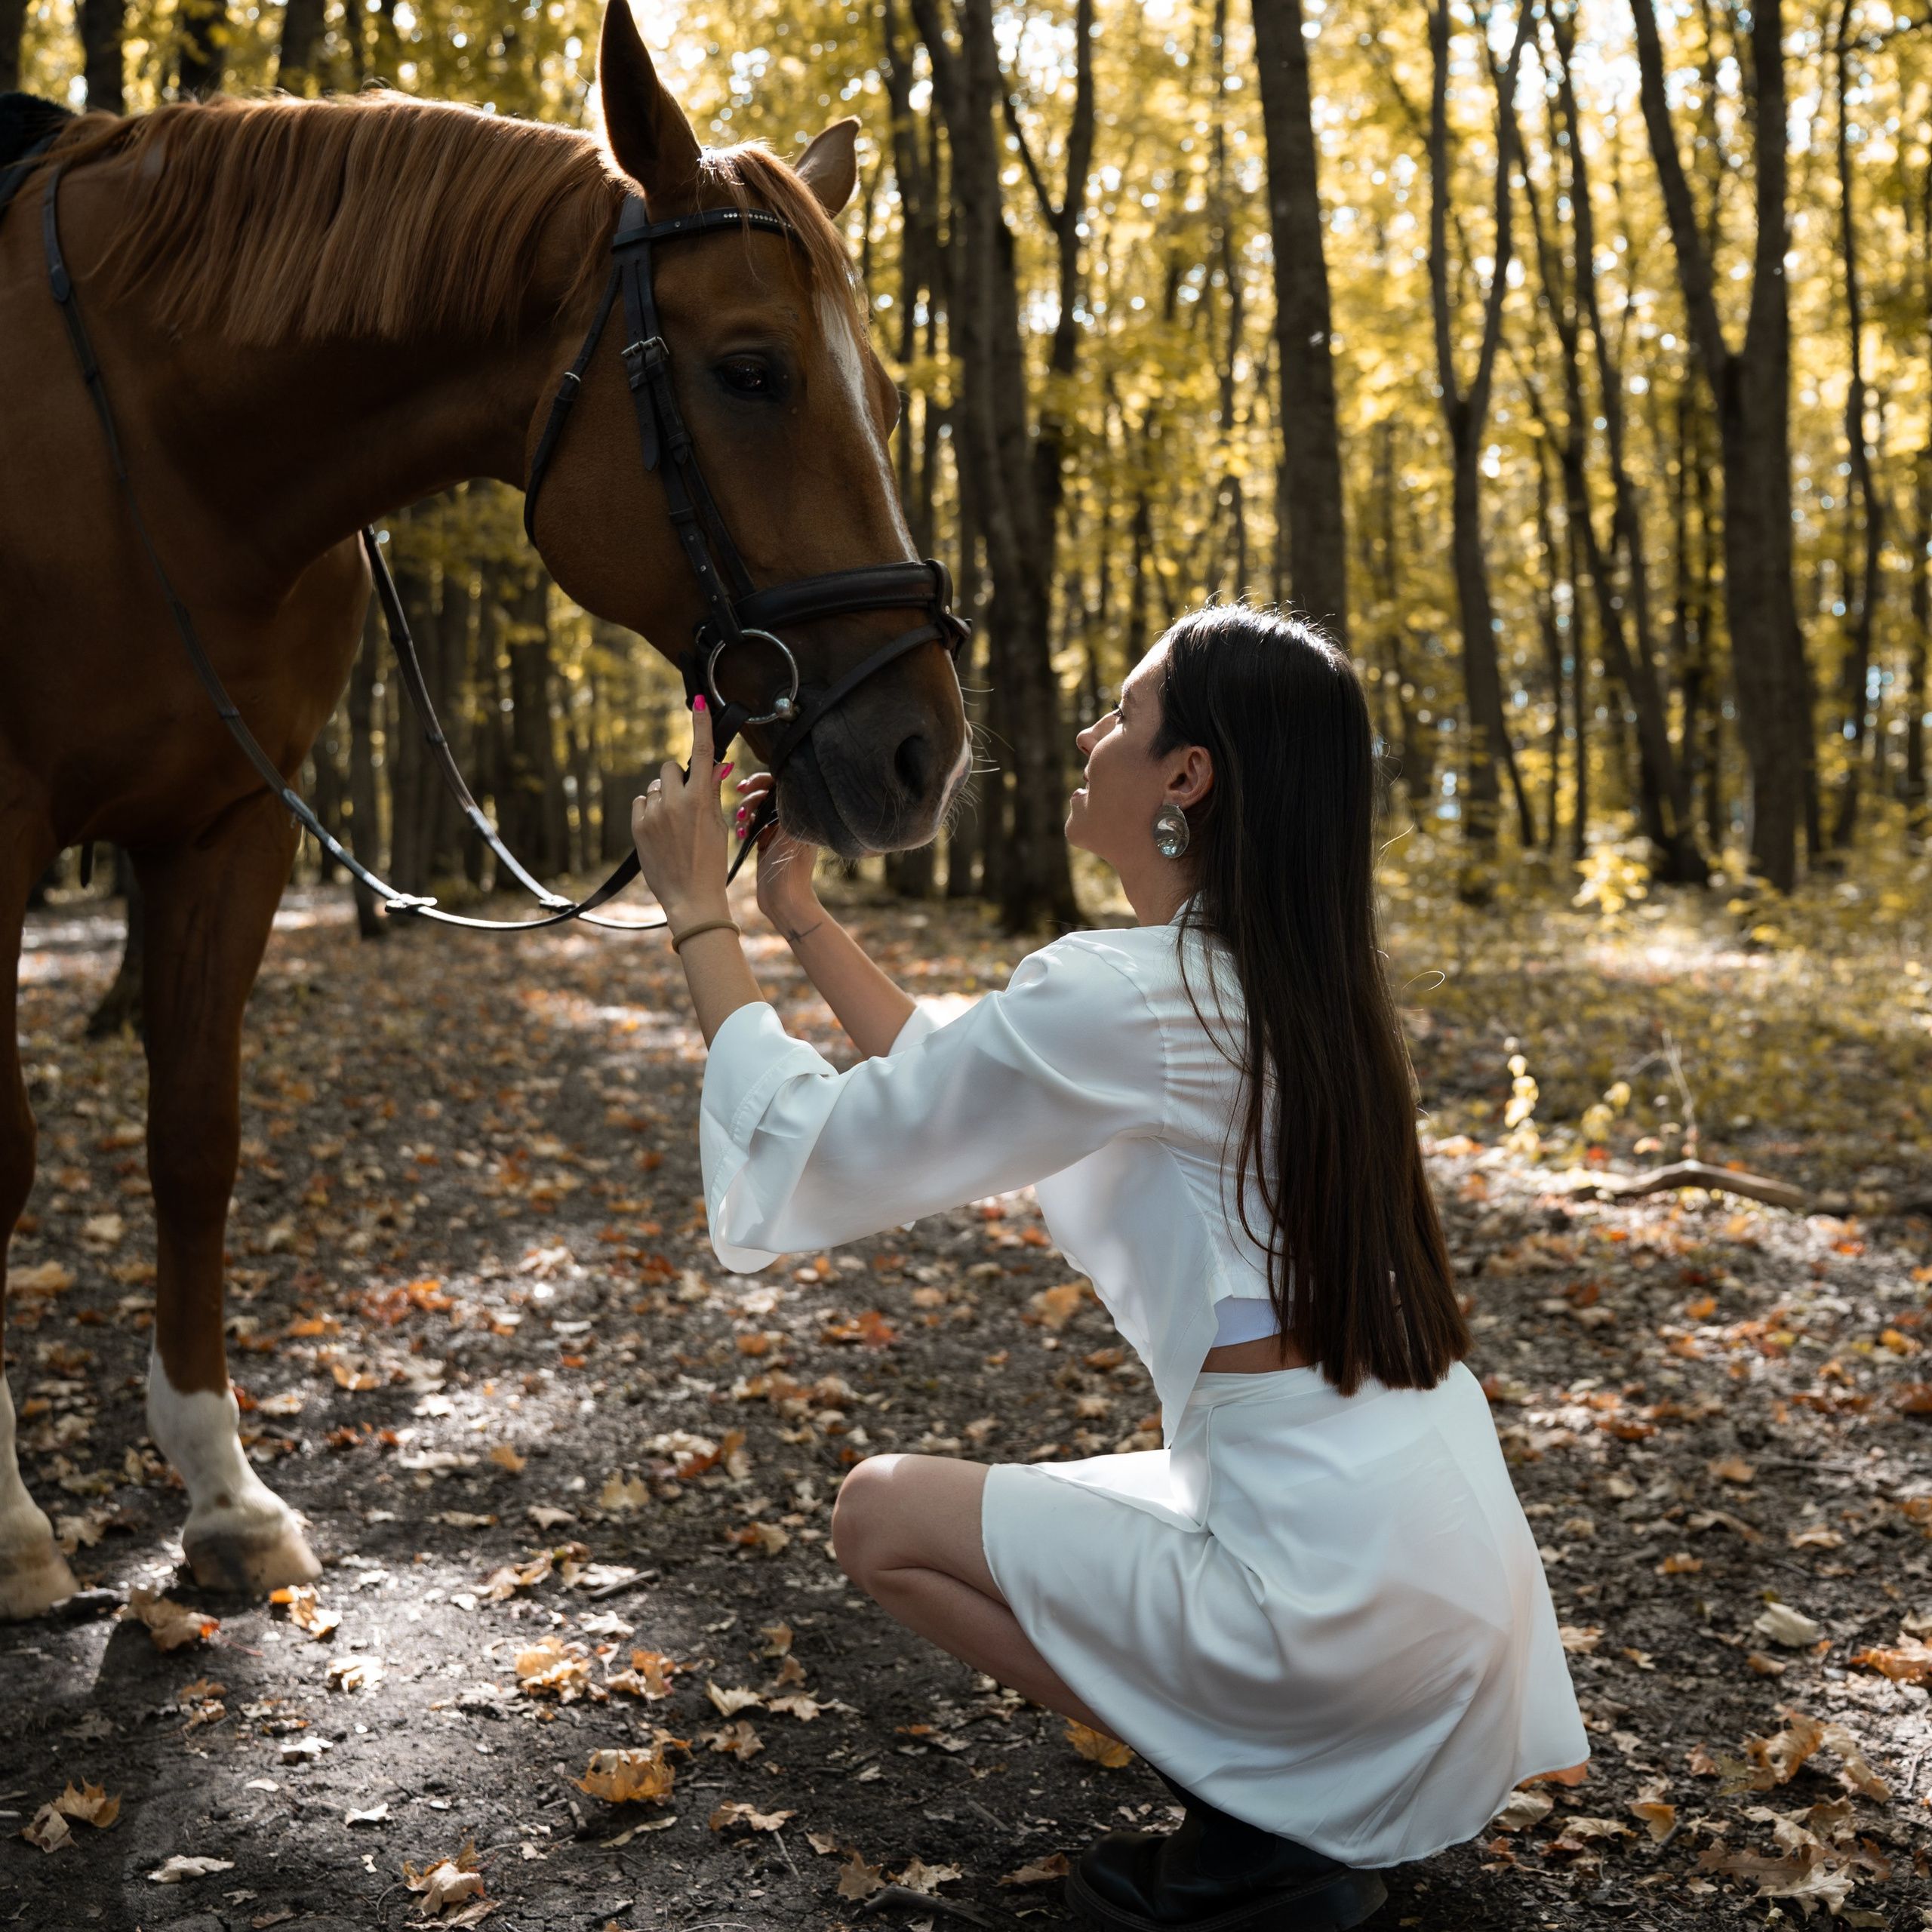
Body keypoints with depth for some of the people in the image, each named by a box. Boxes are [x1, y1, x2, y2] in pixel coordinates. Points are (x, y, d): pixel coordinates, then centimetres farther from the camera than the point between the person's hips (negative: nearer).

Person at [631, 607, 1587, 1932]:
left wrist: (701, 913, 1)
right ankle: (1297, 1797, 14)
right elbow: (960, 1094, 19)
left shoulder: (1123, 993, -19)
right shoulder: (1288, 982, 10)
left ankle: (1257, 1821, 2)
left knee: (886, 1515, 6)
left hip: (1337, 1594, -9)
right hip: (1438, 1548, 9)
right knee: (1006, 1502, 25)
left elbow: (816, 1152, -9)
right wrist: (801, 916, 17)